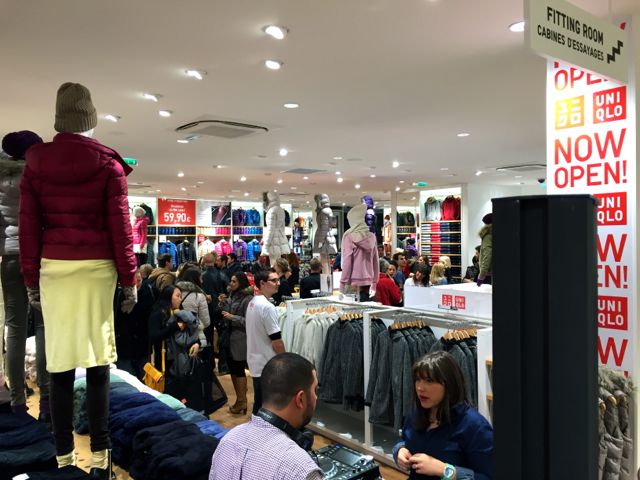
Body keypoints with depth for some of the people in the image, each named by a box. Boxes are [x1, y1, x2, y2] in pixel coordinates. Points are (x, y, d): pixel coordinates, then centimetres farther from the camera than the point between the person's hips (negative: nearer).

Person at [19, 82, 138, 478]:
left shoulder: (36, 161, 4)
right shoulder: (108, 164, -3)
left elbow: (28, 225, 4)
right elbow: (120, 225, -6)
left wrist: (31, 279, 11)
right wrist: (130, 279, 0)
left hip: (53, 268, 2)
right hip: (96, 267, -2)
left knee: (60, 360, 6)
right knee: (98, 359, 2)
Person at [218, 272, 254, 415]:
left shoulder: (247, 299, -14)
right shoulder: (232, 296, 11)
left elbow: (248, 321, -17)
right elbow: (226, 314, 15)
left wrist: (232, 317, -20)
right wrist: (223, 303, 1)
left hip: (240, 339, -8)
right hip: (229, 337, 8)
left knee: (239, 369, 0)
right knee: (232, 368, 14)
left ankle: (242, 401, 14)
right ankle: (239, 399, 27)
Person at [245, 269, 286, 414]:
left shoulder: (252, 303, 9)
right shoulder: (268, 307, -20)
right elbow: (276, 340, -20)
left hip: (256, 363, 9)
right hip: (268, 366, -9)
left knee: (259, 405, 18)